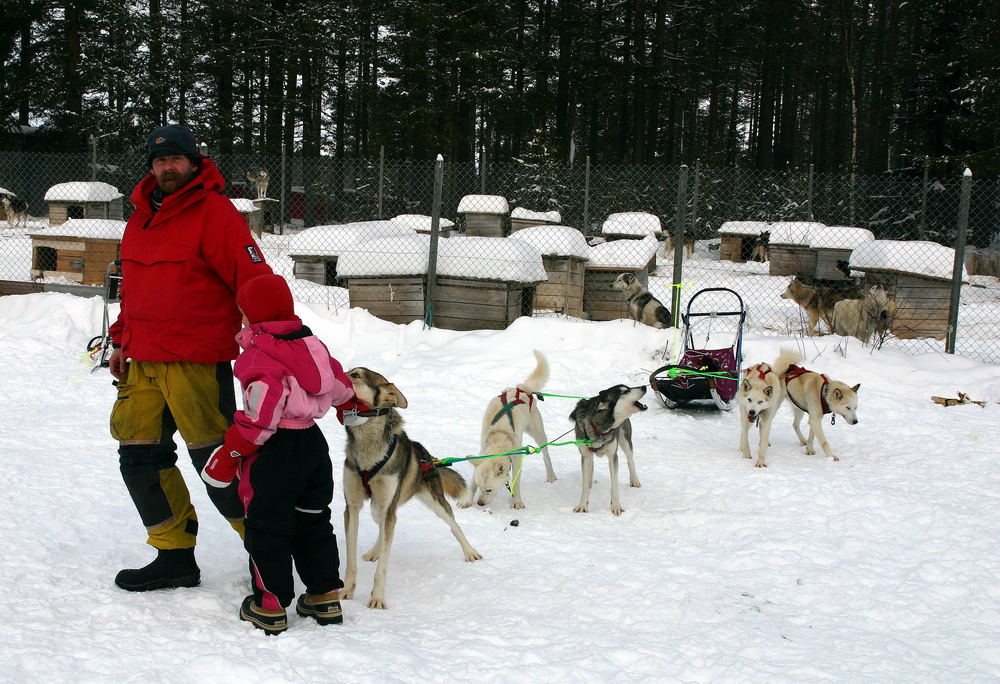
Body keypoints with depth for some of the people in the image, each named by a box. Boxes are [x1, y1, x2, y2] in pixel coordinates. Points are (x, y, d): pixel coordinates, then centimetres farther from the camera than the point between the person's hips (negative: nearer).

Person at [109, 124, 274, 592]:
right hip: (143, 363, 8)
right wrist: (122, 340, 22)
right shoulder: (141, 218, 16)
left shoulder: (215, 213, -8)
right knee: (140, 457, 7)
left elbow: (254, 281, -13)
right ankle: (175, 556, 18)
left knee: (216, 461, -6)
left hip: (197, 363, -8)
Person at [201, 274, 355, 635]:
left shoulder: (261, 355, -18)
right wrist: (349, 402, 44)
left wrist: (229, 454, -16)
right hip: (313, 443, 8)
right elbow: (337, 381, 22)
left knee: (266, 528, 3)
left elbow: (260, 416, -24)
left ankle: (269, 606, 8)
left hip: (274, 452, -8)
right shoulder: (309, 342, 7)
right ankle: (326, 597, 23)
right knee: (313, 522, 18)